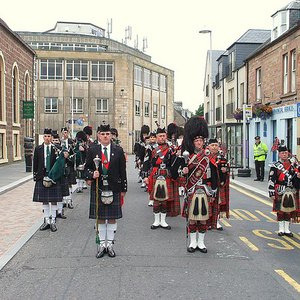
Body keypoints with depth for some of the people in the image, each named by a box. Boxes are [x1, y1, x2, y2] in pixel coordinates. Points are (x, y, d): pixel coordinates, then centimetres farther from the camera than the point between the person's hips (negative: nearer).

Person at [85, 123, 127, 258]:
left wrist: (123, 188, 3)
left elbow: (122, 170, 4)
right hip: (98, 188, 0)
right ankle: (102, 244, 19)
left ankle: (110, 244, 18)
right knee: (100, 217, 8)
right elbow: (87, 167, 7)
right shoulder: (92, 150, 1)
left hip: (113, 188, 0)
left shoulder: (118, 150, 1)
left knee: (112, 218, 6)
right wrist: (91, 175, -15)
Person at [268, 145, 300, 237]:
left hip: (291, 192, 3)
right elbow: (271, 181, -8)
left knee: (289, 210, 9)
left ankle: (287, 229, 20)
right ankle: (281, 229, 16)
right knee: (280, 210, 4)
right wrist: (272, 193, -12)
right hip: (280, 192, -3)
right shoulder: (275, 166, -6)